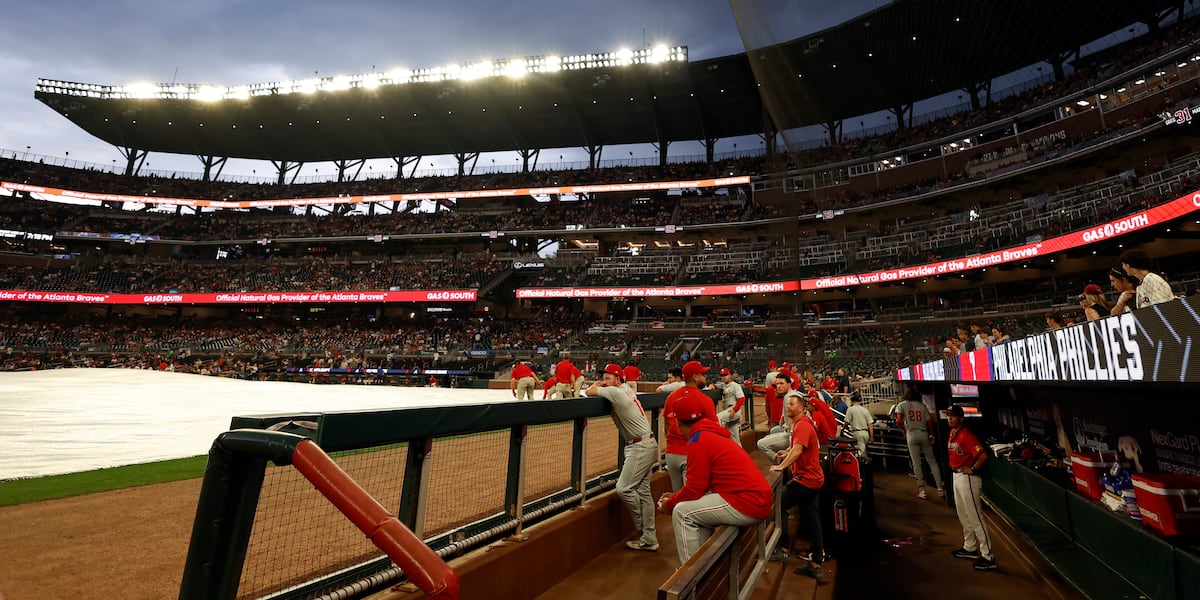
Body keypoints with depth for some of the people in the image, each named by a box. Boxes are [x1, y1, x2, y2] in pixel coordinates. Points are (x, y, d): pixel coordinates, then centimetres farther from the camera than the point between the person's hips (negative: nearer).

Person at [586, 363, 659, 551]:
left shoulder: (616, 391, -16)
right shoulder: (625, 389, 11)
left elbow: (589, 392, -11)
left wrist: (596, 386, 7)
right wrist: (600, 384, 7)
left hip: (641, 447, -10)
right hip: (645, 445, 10)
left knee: (623, 488, -7)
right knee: (643, 491, 12)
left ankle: (643, 528, 12)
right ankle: (649, 539, 19)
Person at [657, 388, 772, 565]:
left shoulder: (699, 440, -14)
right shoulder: (714, 433, 14)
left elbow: (694, 489, -12)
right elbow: (701, 484, 19)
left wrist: (669, 504, 4)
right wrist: (675, 496, 20)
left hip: (748, 506, -9)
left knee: (682, 512, -3)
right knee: (698, 505, 21)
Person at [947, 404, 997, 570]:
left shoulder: (966, 435, -20)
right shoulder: (952, 433, 8)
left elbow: (983, 456, -29)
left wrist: (972, 469, -18)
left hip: (967, 478, -10)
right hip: (956, 476, 10)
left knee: (975, 518, -4)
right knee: (964, 516, 20)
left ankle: (988, 557, 5)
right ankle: (970, 548, 34)